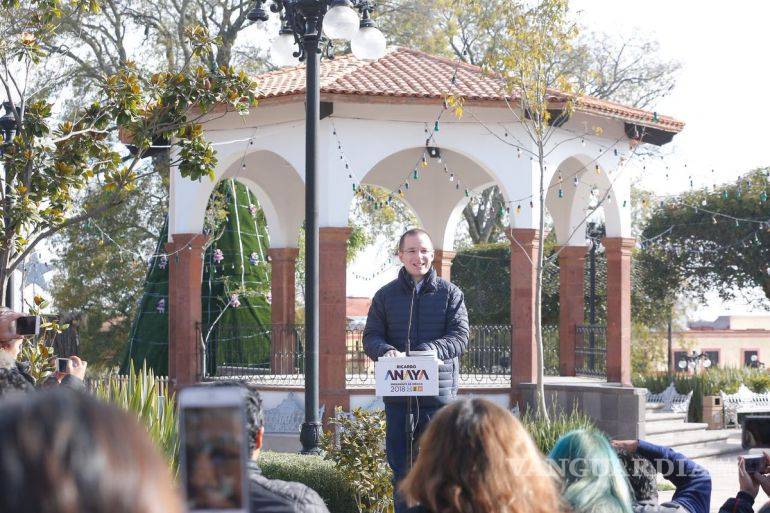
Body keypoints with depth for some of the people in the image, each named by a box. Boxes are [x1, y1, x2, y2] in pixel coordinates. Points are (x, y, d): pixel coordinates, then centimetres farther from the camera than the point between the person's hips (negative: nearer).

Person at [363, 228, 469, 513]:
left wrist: (429, 349, -22)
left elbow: (460, 336, -3)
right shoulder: (385, 295, 11)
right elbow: (371, 336, 7)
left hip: (439, 391, -2)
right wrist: (385, 350, -17)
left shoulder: (450, 293, 6)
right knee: (400, 464, 7)